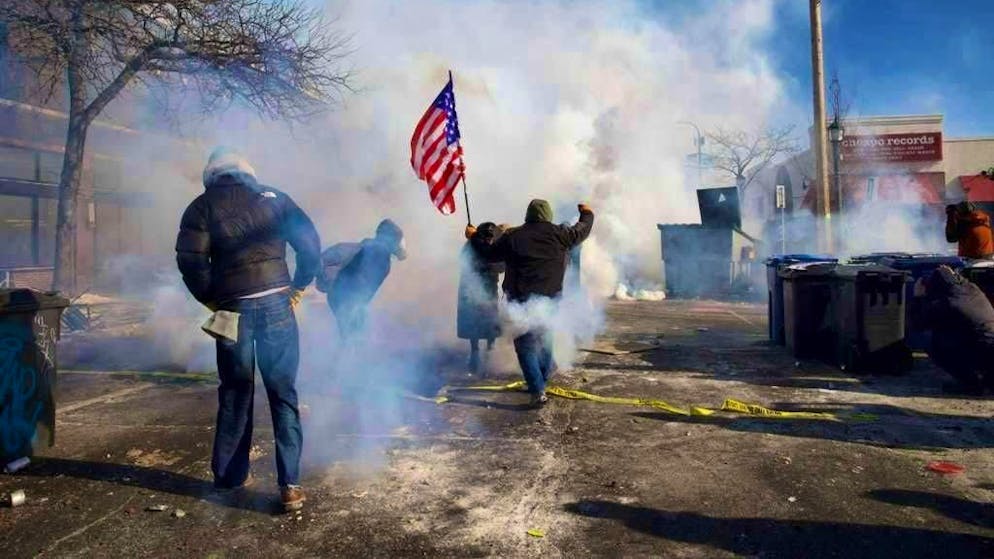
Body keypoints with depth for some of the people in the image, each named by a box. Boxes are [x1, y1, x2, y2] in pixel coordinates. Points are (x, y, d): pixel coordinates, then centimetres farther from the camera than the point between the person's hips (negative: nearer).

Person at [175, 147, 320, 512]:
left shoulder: (202, 206, 6)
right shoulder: (274, 198, 10)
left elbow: (190, 260, -7)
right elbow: (310, 244, 2)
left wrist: (210, 299, 5)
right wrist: (298, 287, 9)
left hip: (232, 307, 0)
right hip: (276, 303, 0)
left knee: (235, 393, 15)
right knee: (283, 393, 4)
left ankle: (229, 475, 25)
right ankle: (290, 484, 1)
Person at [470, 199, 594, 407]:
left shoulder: (511, 237, 0)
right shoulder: (558, 234, 0)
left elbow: (489, 254, 11)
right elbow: (582, 229, 16)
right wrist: (587, 213, 38)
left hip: (520, 299, -2)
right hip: (550, 297, 2)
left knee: (525, 345, 3)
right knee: (544, 336, 24)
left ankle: (538, 391, -6)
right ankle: (545, 374, 40)